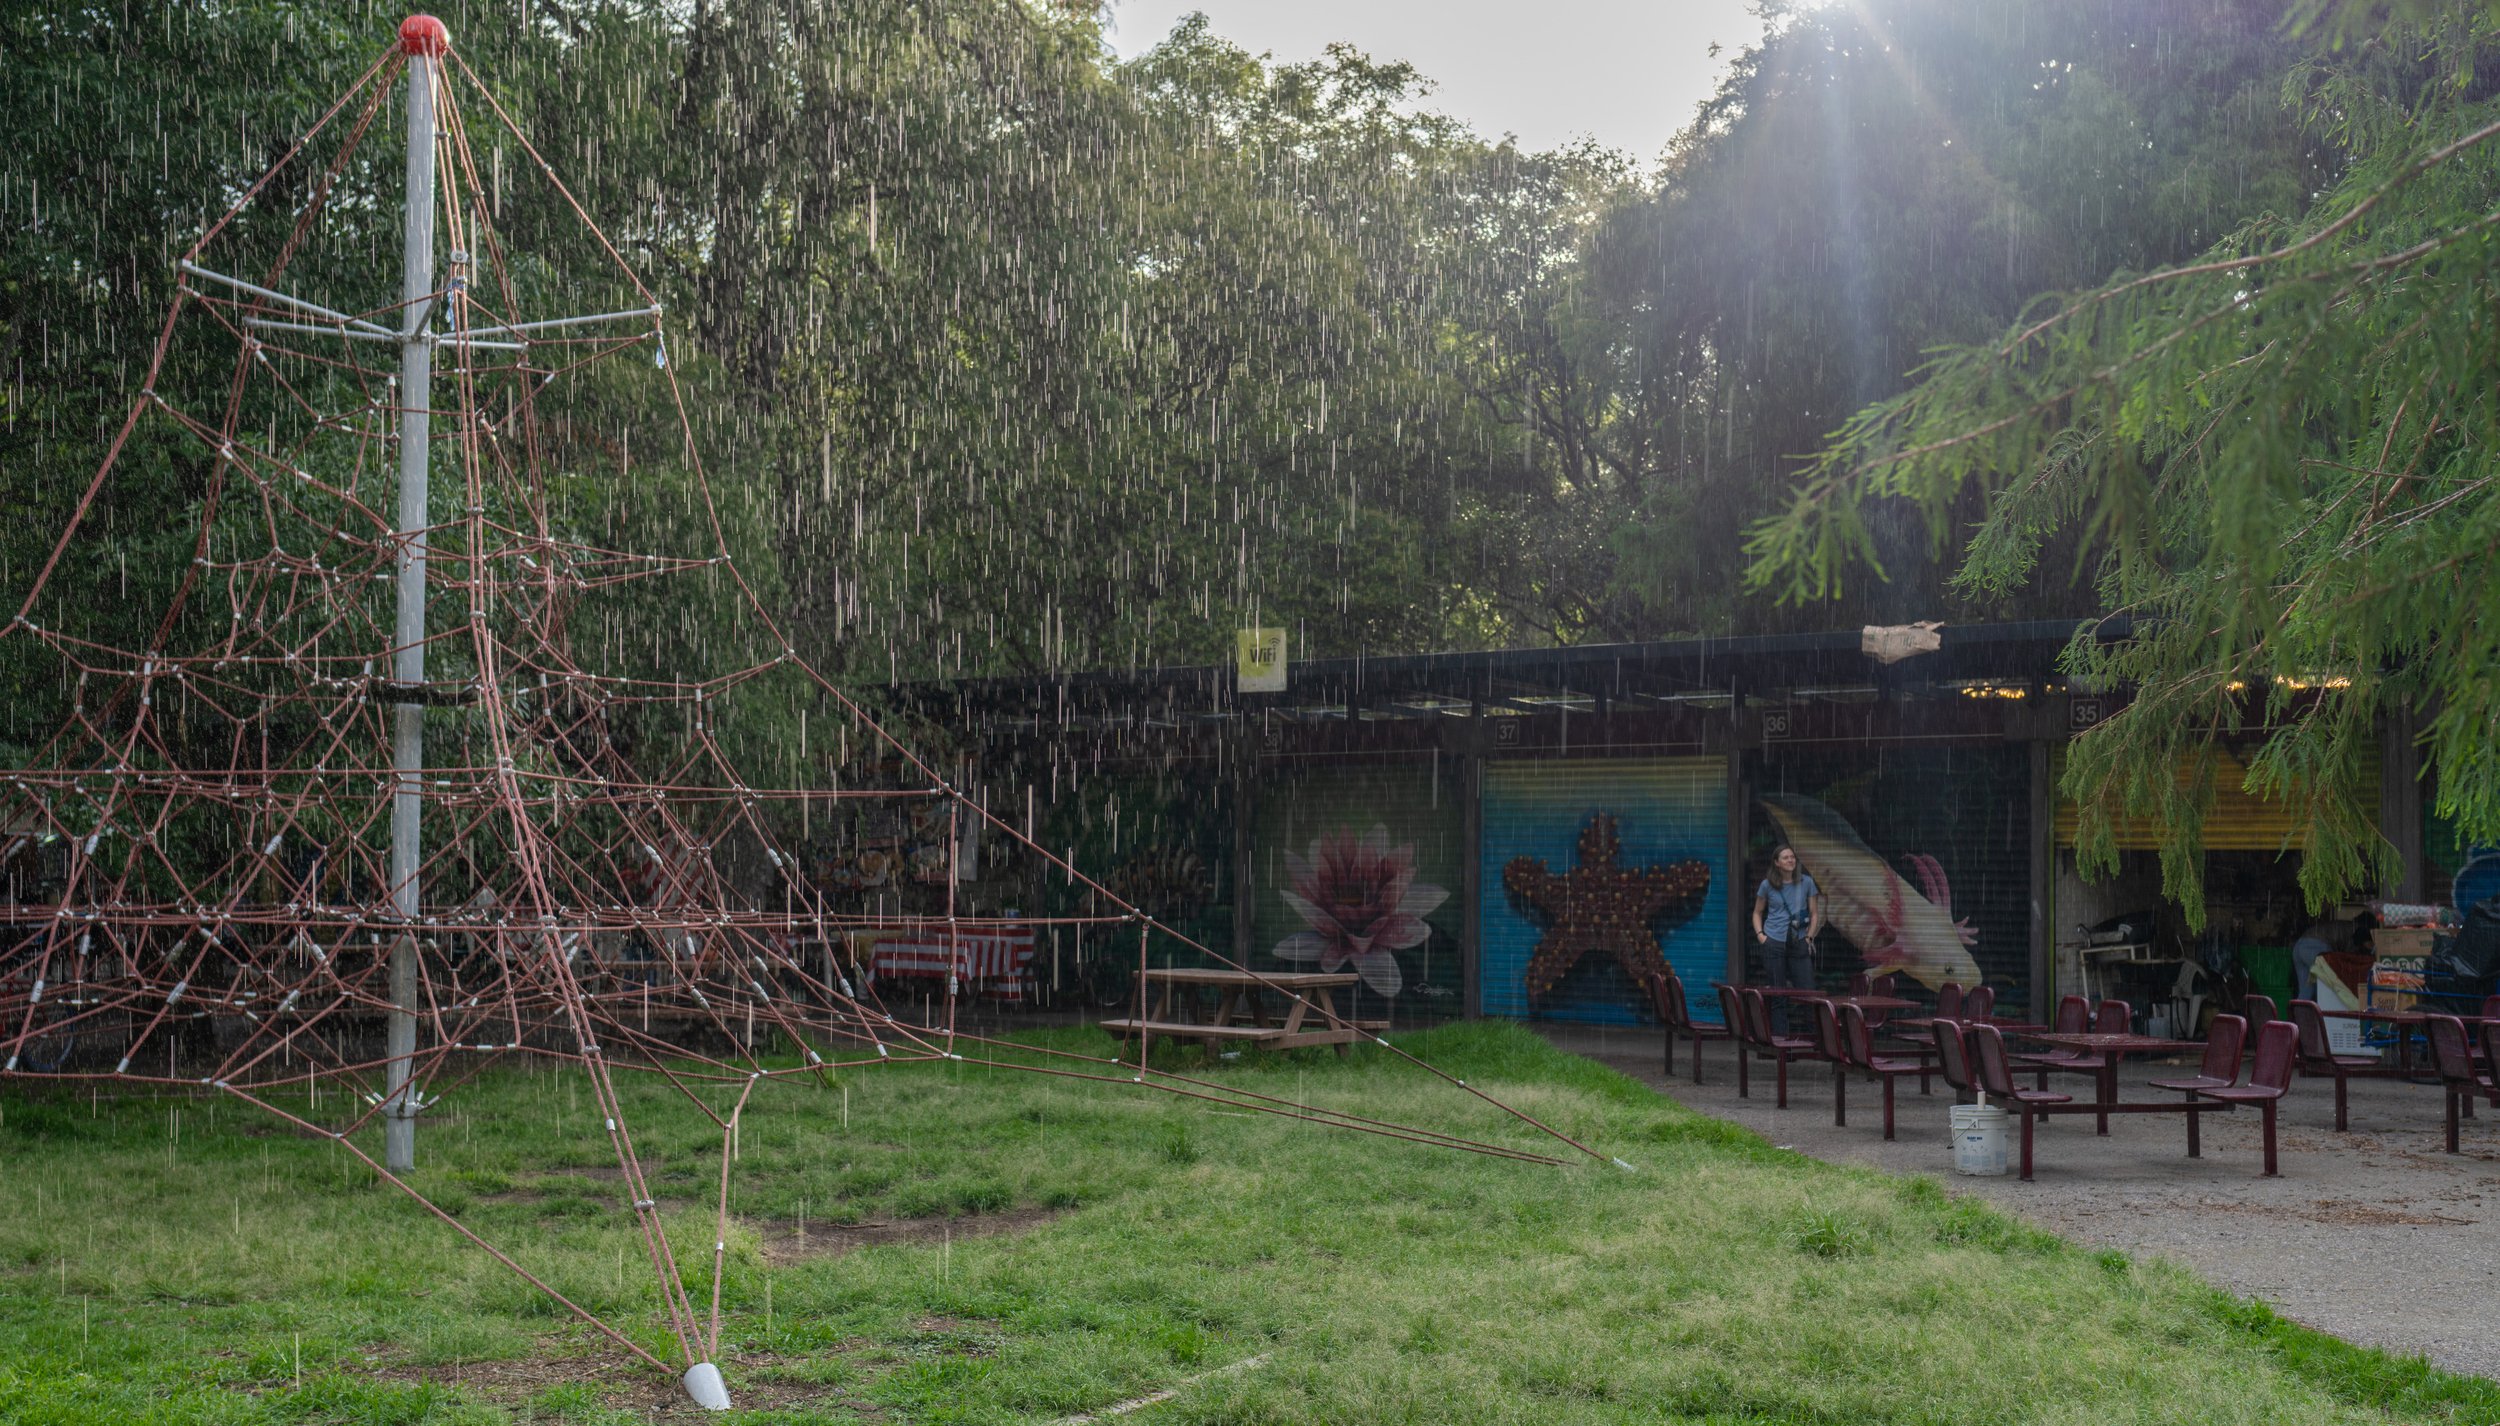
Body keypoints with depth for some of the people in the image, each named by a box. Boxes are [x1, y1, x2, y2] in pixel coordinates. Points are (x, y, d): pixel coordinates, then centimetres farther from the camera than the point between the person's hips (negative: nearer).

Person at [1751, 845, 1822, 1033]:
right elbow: (1757, 912, 15)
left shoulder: (1806, 883, 4)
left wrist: (1809, 937, -2)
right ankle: (1779, 1037, 7)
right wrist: (1759, 934, 0)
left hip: (1799, 944, 0)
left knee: (1807, 992, -7)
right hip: (1774, 944, 0)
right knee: (1776, 995, 2)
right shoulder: (1767, 885, 4)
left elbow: (1814, 914, 8)